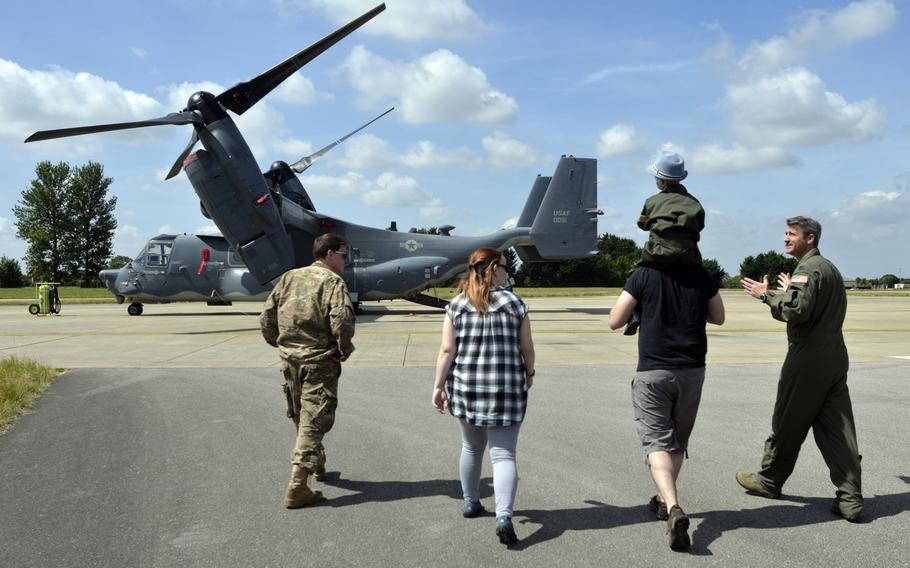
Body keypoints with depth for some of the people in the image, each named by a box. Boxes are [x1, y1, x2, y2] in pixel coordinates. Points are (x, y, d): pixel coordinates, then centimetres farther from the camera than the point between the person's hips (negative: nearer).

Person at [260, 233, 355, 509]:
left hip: (289, 360, 7)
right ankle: (297, 487, -5)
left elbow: (266, 318, 8)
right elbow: (341, 320, -24)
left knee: (301, 419, 22)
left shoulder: (289, 277, 10)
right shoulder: (332, 281, -9)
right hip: (319, 362, -7)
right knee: (313, 423, -2)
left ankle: (317, 465, 41)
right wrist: (345, 350, -8)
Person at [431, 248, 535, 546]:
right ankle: (504, 516, -14)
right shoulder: (514, 303, -1)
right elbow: (527, 348, 3)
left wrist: (438, 385, 3)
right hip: (507, 388, -2)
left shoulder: (457, 305, 1)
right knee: (504, 454, 1)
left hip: (466, 387, 2)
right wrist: (529, 373, 20)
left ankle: (471, 502, 35)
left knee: (471, 447, 21)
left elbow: (447, 350, -4)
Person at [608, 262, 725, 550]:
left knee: (657, 441, -3)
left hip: (652, 371, -4)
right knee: (678, 440, 20)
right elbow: (718, 318, 14)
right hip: (692, 370, 4)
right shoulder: (702, 276, 1)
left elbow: (614, 321, -7)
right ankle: (665, 500, 34)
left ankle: (674, 508, -23)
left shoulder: (643, 275, -9)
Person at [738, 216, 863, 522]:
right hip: (835, 357, 9)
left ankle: (769, 480, 22)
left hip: (807, 359, -9)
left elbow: (797, 310, -22)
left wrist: (766, 294, -10)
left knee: (787, 425, 6)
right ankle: (850, 500, 4)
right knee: (838, 430, 6)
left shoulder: (808, 269, -12)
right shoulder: (831, 268, 19)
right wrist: (789, 291, 26)